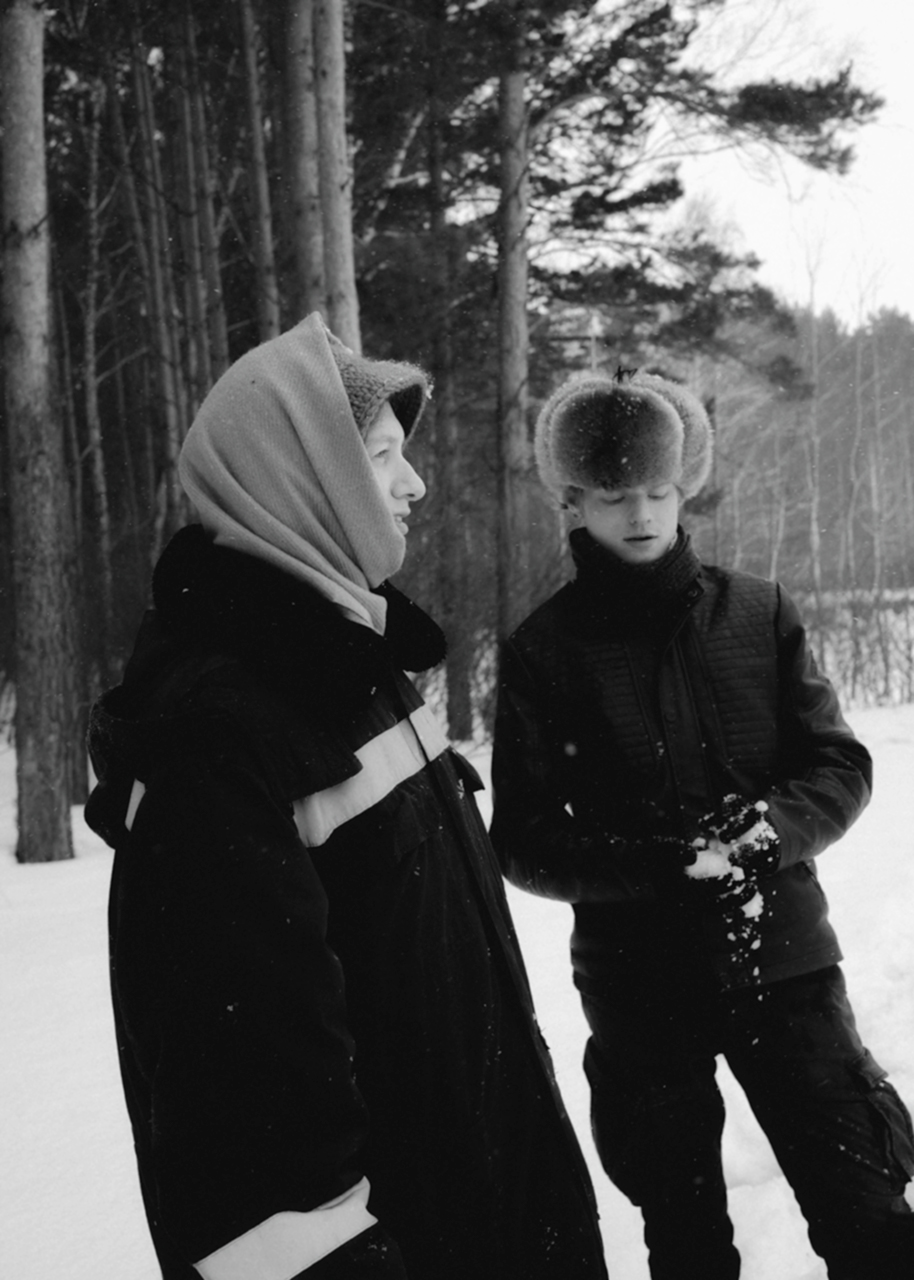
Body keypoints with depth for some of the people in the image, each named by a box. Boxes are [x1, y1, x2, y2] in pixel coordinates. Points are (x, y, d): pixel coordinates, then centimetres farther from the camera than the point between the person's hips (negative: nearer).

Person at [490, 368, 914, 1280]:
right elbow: (524, 844, -7)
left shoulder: (760, 613, 0)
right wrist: (661, 864, -22)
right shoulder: (543, 651, -4)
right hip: (639, 985, 0)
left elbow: (840, 766, 1)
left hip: (783, 960, 1)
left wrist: (773, 828, -20)